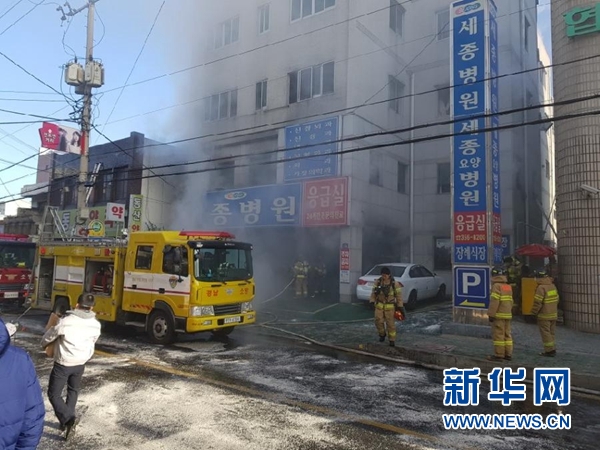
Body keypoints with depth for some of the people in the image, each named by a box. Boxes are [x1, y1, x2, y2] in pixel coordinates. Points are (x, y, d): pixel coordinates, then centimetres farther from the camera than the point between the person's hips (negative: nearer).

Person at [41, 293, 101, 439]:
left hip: (63, 363, -5)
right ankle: (67, 421, 29)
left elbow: (49, 335, -5)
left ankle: (68, 419, -10)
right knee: (73, 391, 24)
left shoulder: (65, 321, -21)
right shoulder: (96, 324, -6)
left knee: (54, 394, 7)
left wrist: (44, 344, 18)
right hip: (81, 363, 5)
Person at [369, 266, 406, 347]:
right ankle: (382, 334, 21)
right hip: (379, 305, 2)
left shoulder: (395, 283, -11)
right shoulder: (378, 281, -6)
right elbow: (373, 292, -1)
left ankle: (392, 340, 14)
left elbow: (398, 295, -7)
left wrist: (400, 307, -8)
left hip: (390, 306, -2)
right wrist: (372, 302, -11)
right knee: (379, 321, -7)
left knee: (390, 324, -1)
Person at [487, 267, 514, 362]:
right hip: (507, 315, 8)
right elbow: (510, 301, 20)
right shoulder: (508, 287, 14)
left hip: (499, 315, -8)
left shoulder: (497, 286, -13)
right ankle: (508, 354, 17)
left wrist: (491, 314, -14)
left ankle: (499, 355, -3)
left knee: (498, 335, -4)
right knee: (507, 334, 13)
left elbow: (494, 302, -18)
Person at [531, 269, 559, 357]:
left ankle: (549, 350, 2)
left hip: (544, 315, -8)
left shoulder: (541, 288, -19)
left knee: (546, 333, 0)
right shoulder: (553, 286, 8)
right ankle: (553, 349, 22)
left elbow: (537, 302, -19)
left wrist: (534, 312, -7)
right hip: (553, 314, 8)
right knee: (551, 332, 16)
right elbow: (556, 299, 15)